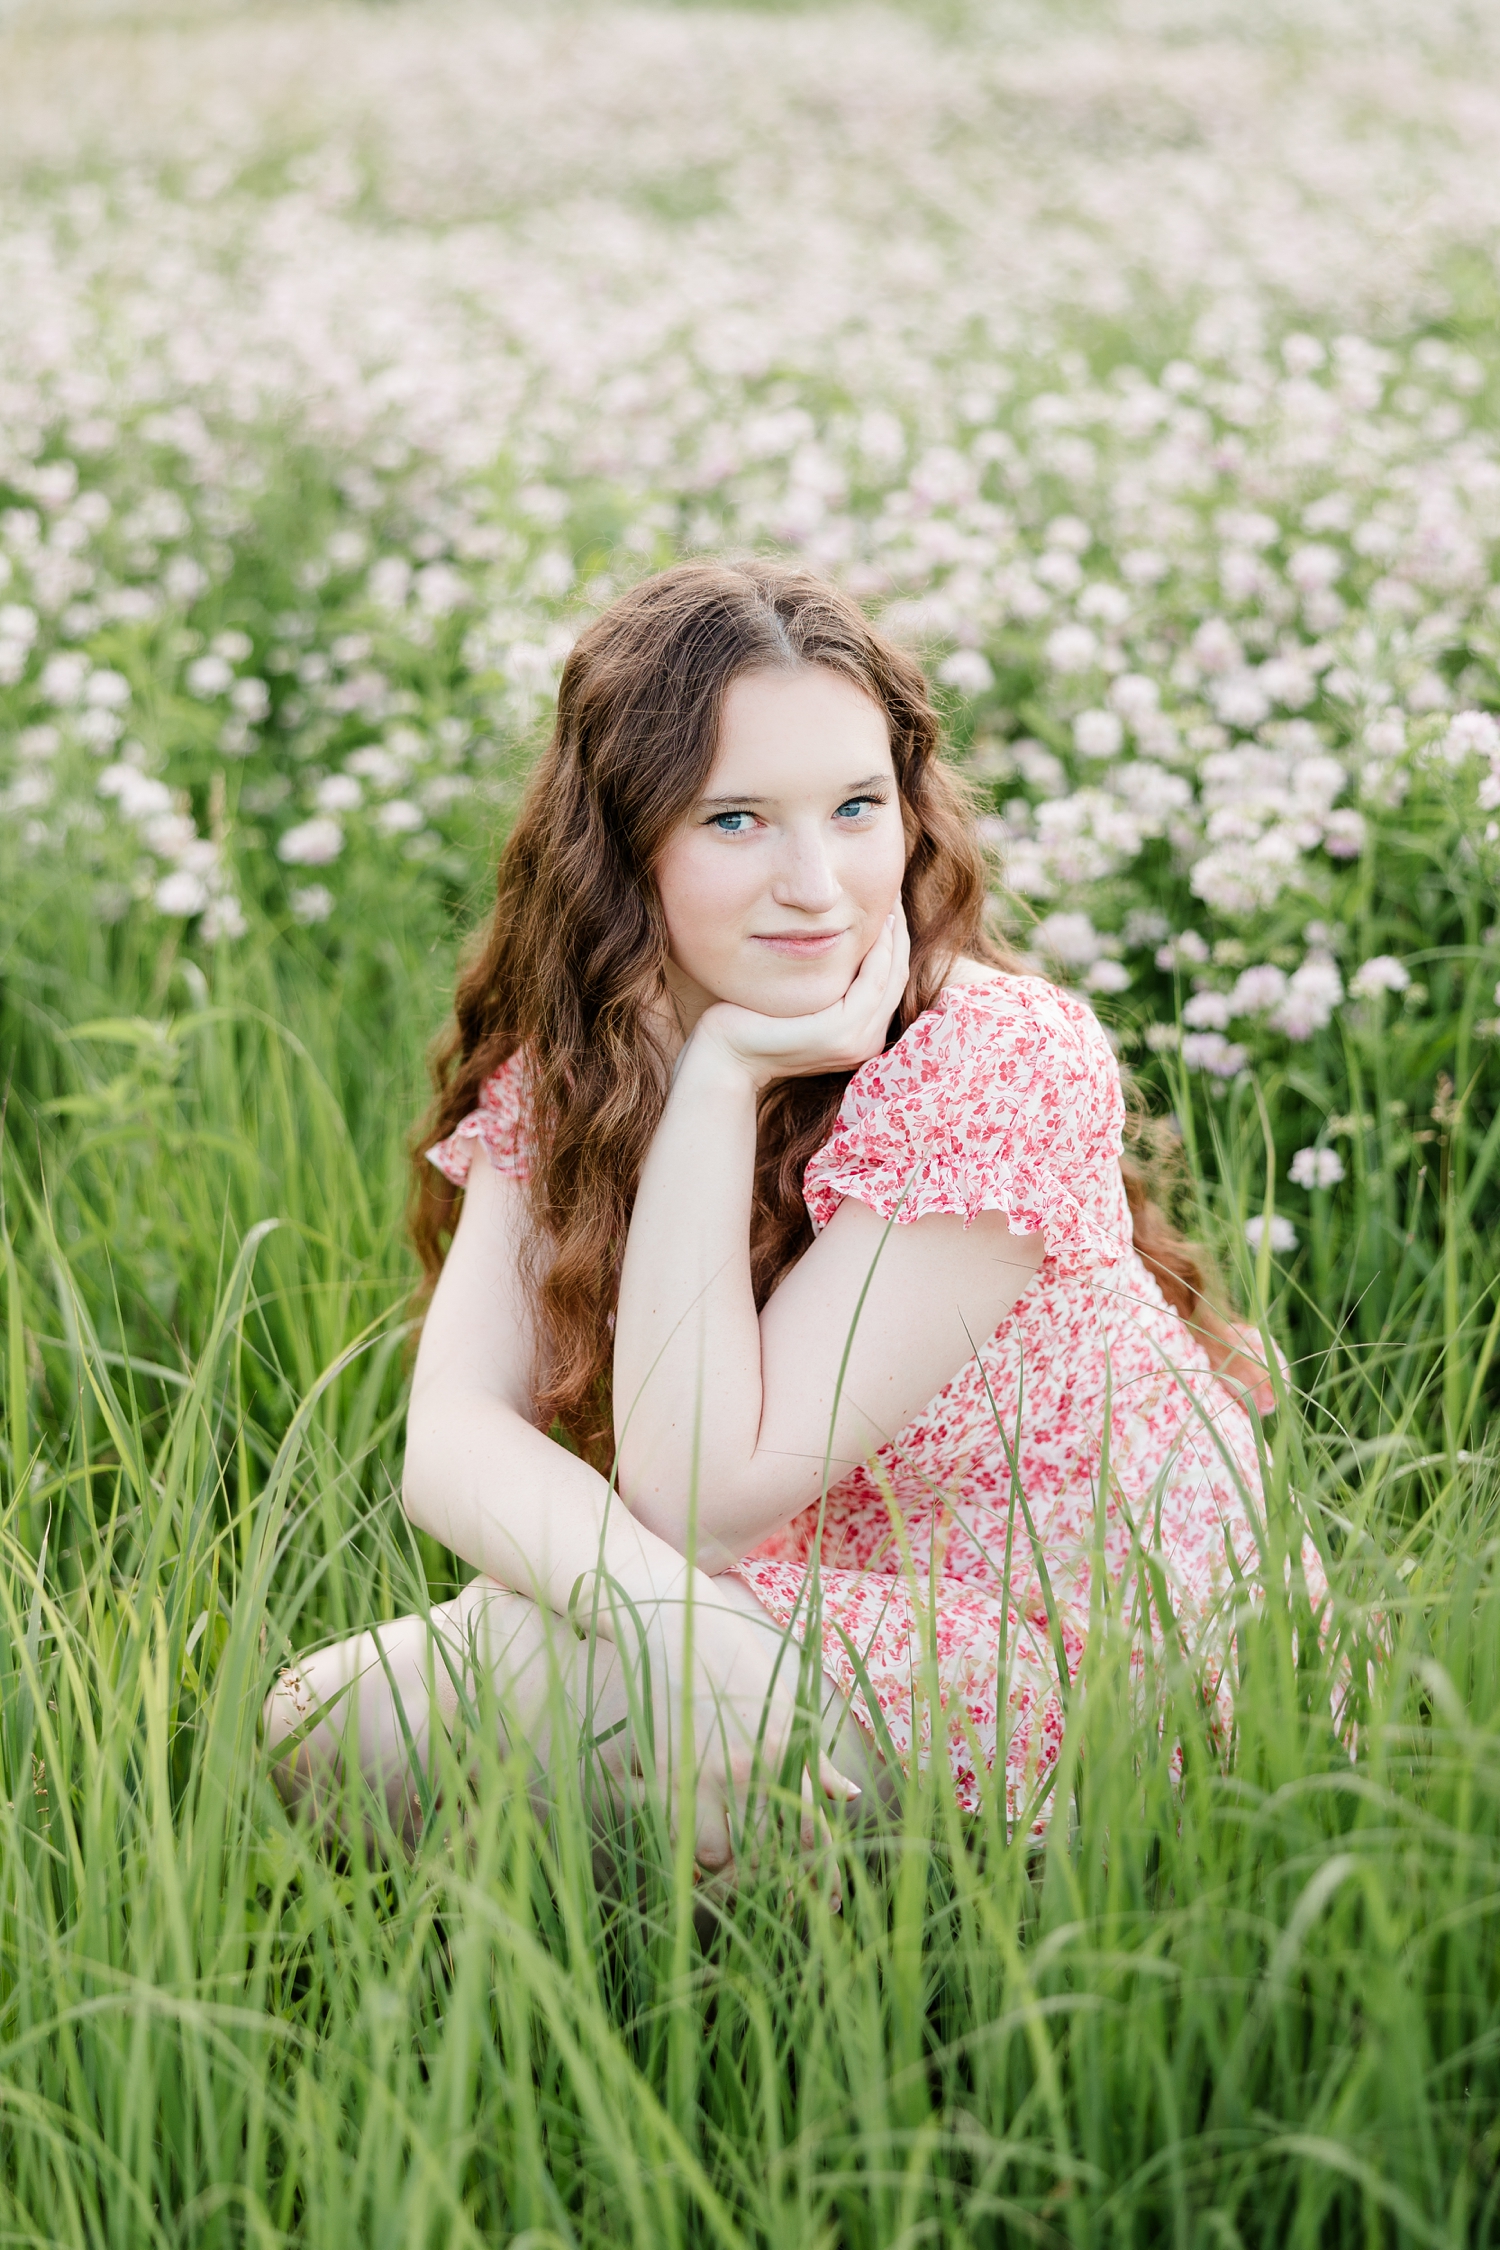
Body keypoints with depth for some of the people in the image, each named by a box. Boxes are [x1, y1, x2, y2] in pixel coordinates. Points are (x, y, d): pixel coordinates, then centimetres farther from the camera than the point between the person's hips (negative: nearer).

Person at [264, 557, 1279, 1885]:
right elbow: (454, 1435, -17)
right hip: (846, 1622, 7)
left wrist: (720, 1079, -26)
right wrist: (649, 1600, -37)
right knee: (314, 1717, -9)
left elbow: (700, 1496, -24)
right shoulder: (557, 1066, -3)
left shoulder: (1000, 1070, -22)